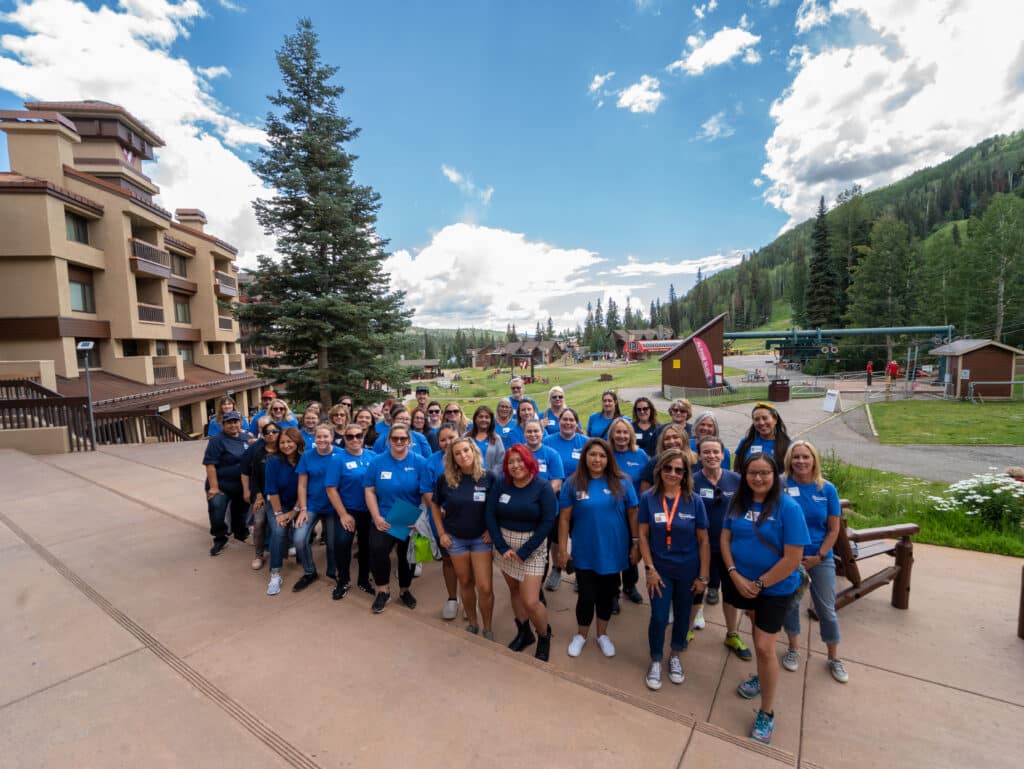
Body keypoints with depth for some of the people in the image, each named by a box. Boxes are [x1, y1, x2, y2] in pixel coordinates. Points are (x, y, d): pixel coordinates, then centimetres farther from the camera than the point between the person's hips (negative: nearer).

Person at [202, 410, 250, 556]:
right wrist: (213, 487, -23)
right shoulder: (217, 440, -14)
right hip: (221, 486, -5)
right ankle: (220, 540, 17)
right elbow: (210, 464, -18)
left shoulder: (246, 438, 4)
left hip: (242, 486, 5)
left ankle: (241, 533, 40)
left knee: (241, 512, 19)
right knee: (217, 514, -4)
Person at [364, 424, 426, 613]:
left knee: (407, 556, 12)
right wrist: (377, 517, -9)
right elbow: (369, 491, 0)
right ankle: (383, 590, 4)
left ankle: (404, 590, 40)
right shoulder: (377, 461, -1)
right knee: (377, 550, -21)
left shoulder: (419, 462, -6)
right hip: (385, 519, 0)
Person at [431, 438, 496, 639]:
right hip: (455, 538, 2)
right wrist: (441, 533, 2)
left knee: (485, 587, -3)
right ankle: (472, 623, 35)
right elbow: (435, 505, 5)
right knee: (465, 583, 14)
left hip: (481, 538, -1)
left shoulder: (488, 478, -13)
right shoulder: (445, 479, -9)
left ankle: (487, 628, 20)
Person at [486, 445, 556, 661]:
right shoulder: (500, 485, -3)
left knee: (530, 601, -5)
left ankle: (544, 635, 25)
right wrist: (502, 547, -11)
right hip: (505, 544, 4)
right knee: (514, 591, 14)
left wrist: (524, 552, -15)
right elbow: (490, 515, -3)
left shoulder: (543, 487, -11)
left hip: (532, 547, -3)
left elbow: (547, 522, -14)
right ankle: (524, 632, 39)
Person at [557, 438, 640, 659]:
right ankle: (580, 635, 36)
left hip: (613, 552, 1)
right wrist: (562, 549, -5)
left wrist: (636, 544, 0)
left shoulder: (622, 483, -6)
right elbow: (564, 518, -6)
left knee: (607, 595, 17)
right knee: (587, 596, 9)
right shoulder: (573, 484, -9)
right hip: (585, 553, -1)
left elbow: (633, 514, 0)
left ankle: (602, 635, 42)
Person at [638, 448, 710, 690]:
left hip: (688, 569, 1)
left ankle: (675, 656, 42)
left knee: (682, 615, 17)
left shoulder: (694, 501, -10)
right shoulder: (648, 498, -11)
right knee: (659, 618, 1)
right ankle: (656, 661, 27)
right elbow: (643, 535, -6)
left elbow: (703, 540, -4)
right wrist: (650, 569, -10)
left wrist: (703, 576, -4)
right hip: (660, 568, -1)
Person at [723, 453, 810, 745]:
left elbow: (792, 559, -19)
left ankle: (767, 713, 18)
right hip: (741, 582, 4)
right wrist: (735, 576, -11)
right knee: (758, 630, 23)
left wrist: (759, 584, -15)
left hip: (775, 588, -4)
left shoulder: (788, 508, -19)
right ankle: (763, 676, 48)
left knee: (764, 646, -2)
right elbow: (725, 538, 0)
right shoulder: (738, 502, -4)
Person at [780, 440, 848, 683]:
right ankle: (794, 649, 34)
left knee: (827, 609, 11)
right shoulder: (782, 487, -13)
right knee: (790, 604, 13)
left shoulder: (827, 489, -6)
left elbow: (833, 529, -2)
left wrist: (818, 557, -8)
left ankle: (834, 658, 33)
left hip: (820, 558, 1)